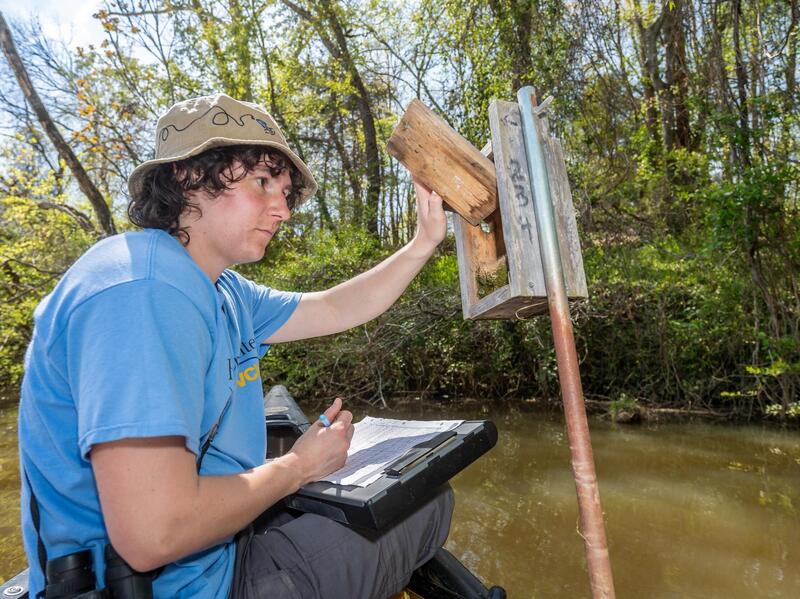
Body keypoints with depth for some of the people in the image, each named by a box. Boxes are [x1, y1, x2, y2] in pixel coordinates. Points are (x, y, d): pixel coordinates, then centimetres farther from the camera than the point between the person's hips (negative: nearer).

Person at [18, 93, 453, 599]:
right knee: (428, 504, 5)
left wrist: (425, 242, 9)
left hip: (221, 550, 9)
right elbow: (153, 533, -34)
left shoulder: (223, 290, 3)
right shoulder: (143, 290, -29)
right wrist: (299, 467, -17)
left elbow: (334, 310, 13)